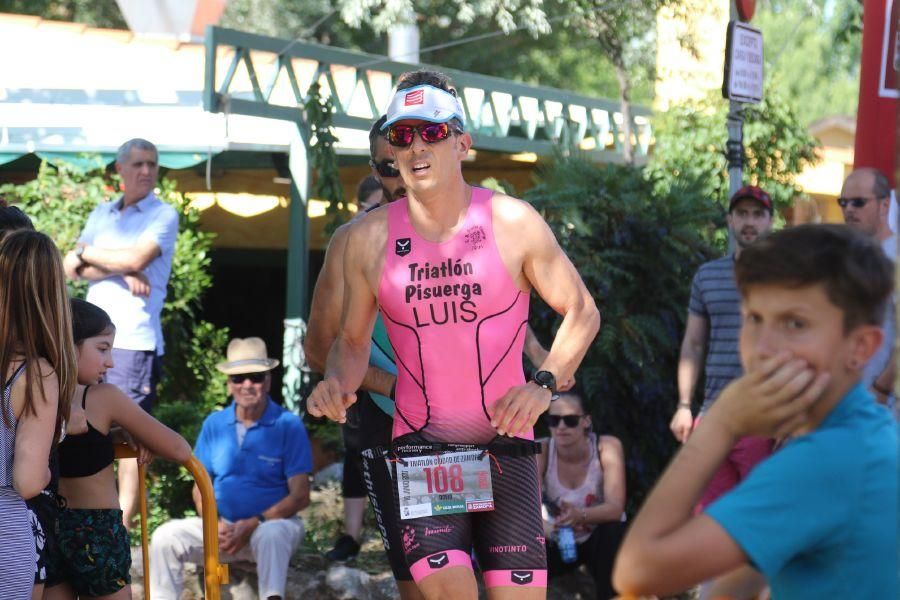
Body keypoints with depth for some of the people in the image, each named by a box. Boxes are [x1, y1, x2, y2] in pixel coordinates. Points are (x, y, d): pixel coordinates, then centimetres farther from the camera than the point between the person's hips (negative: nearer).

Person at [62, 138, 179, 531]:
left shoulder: (163, 215, 3)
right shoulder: (102, 214, 18)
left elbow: (137, 258, -13)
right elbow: (71, 268, 6)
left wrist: (87, 254, 1)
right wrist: (120, 271, -9)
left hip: (135, 340, -5)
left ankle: (123, 526, -4)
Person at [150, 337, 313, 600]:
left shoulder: (288, 425, -4)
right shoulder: (214, 425, 8)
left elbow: (300, 496, -7)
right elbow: (200, 487, 11)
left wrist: (254, 524, -19)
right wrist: (215, 524, -10)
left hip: (273, 522, -4)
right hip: (222, 526, 4)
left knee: (270, 535, -38)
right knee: (166, 536, -18)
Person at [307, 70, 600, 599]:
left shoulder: (512, 222, -4)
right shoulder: (370, 237, 1)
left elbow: (581, 311, 1)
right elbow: (354, 337, 12)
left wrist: (545, 384, -15)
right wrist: (338, 385, -10)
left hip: (505, 441, 0)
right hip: (420, 447, 0)